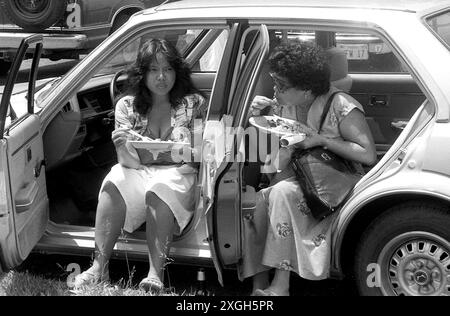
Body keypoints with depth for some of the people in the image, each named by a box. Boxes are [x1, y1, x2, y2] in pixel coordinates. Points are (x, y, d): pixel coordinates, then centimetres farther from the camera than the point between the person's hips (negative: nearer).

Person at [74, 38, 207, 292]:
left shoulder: (194, 103, 4)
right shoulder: (127, 106, 8)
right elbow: (128, 162, 1)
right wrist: (123, 147, -23)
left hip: (177, 174, -2)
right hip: (138, 174, 2)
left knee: (159, 188, -36)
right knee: (114, 182, -30)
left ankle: (156, 273, -40)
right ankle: (100, 267, -31)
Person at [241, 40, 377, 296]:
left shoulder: (341, 107, -13)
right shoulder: (281, 105, 5)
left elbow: (368, 155, -20)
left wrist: (322, 139, -20)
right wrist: (256, 117, -7)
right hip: (300, 179, 6)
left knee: (282, 192, -32)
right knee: (257, 201, -24)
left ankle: (281, 285, -29)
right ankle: (260, 285, -20)